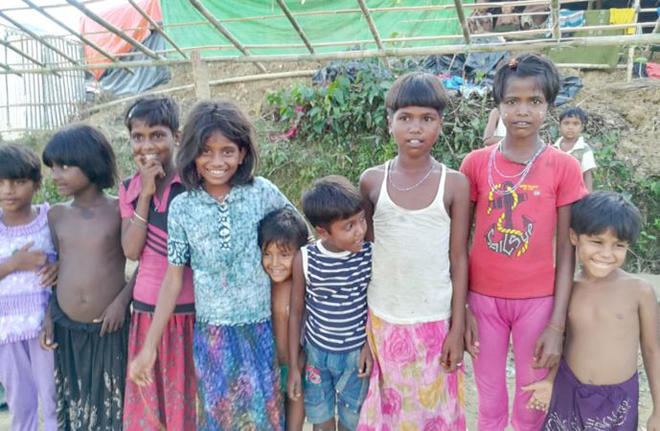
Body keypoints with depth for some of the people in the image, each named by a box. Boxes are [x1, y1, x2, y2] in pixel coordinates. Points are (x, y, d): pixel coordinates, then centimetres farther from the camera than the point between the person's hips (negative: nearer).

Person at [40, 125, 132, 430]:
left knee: (113, 406, 9)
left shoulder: (119, 209, -10)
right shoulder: (56, 214, 3)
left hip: (110, 329, -4)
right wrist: (49, 316, 4)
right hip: (66, 330, 4)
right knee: (73, 406, 17)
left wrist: (122, 300, -14)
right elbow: (62, 268, 11)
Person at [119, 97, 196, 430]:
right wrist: (145, 192, -13)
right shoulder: (129, 188, 4)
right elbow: (131, 251, -8)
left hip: (191, 310, -3)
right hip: (147, 311, 4)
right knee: (150, 400, 18)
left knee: (191, 396, 12)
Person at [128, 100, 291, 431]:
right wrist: (149, 346, 0)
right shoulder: (182, 207, -5)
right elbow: (173, 279, 0)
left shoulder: (263, 192, -8)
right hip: (212, 332, 0)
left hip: (262, 328, 0)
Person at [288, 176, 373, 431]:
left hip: (356, 353, 0)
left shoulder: (370, 255, -16)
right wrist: (293, 367, -2)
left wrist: (370, 345, -6)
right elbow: (296, 312, -5)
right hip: (316, 352, 0)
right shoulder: (304, 259, -16)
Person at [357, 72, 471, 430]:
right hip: (383, 319, 1)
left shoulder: (455, 184, -7)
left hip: (435, 321, -1)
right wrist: (359, 320, 6)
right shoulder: (372, 180, -3)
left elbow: (459, 259, -3)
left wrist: (457, 328, -4)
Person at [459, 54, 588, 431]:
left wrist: (557, 325, -8)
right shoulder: (476, 163, -4)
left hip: (537, 300, 0)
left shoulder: (564, 167, -6)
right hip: (484, 297, 1)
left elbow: (566, 251, -5)